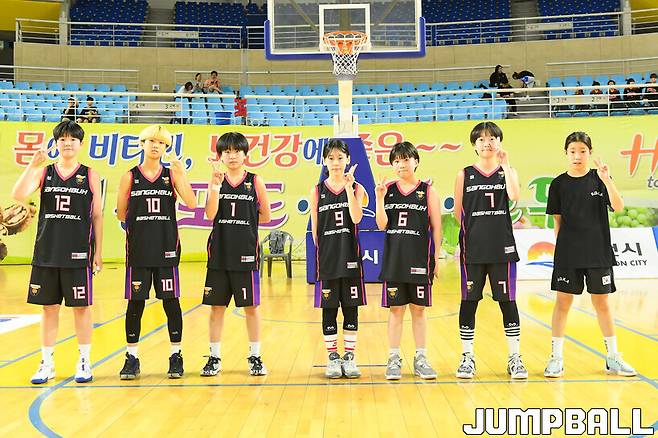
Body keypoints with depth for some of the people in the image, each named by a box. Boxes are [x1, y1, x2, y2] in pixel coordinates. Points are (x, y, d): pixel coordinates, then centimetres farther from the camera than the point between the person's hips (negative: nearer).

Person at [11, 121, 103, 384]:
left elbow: (97, 216, 3)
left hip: (78, 252, -2)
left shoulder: (90, 175, 2)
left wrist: (98, 252, -1)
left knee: (81, 307, 4)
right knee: (48, 307, 8)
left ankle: (84, 362, 15)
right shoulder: (44, 172, 6)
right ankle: (46, 364, 19)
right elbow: (18, 195, -9)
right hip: (47, 251, 2)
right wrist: (33, 165, -17)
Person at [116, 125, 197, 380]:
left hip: (166, 247, 0)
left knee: (171, 302, 4)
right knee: (135, 303, 4)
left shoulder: (172, 174, 4)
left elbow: (191, 204, -11)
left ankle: (176, 356, 15)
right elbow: (121, 215, 10)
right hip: (138, 248, 0)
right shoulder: (130, 177, 3)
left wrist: (181, 175, -17)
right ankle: (132, 358, 16)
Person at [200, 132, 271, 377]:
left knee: (250, 306, 5)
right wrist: (215, 187, -19)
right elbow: (211, 215, -8)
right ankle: (214, 357, 18)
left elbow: (265, 216, 5)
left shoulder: (255, 181, 2)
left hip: (246, 252, -1)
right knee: (216, 306, 7)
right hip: (219, 251, 1)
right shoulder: (216, 180, 4)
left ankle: (255, 357, 16)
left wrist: (242, 220, -1)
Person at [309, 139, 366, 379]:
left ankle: (349, 356, 16)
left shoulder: (356, 188, 3)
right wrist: (321, 253, 0)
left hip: (350, 256, 0)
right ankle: (332, 357, 16)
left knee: (351, 307, 5)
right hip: (326, 258, 0)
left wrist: (348, 187, -18)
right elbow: (315, 228, 6)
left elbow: (356, 218, -14)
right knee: (329, 308, 5)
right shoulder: (317, 191, 4)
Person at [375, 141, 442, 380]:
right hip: (394, 257, 1)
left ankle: (421, 358, 17)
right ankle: (394, 359, 14)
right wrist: (379, 198, -12)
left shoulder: (428, 191, 1)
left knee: (418, 309, 6)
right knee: (395, 309, 6)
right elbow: (381, 225, -1)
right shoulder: (388, 189, 5)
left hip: (419, 257, -1)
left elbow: (436, 228, 2)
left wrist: (436, 259, -1)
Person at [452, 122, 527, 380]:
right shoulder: (464, 175, 5)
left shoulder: (507, 172, 7)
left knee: (507, 301, 4)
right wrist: (477, 228, 0)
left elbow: (515, 196, -14)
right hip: (472, 248, 0)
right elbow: (458, 212, 7)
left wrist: (505, 164, -14)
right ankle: (467, 357, 15)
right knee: (469, 301, 4)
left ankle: (514, 357, 14)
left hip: (502, 247, 0)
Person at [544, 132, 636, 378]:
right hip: (568, 254, 0)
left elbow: (618, 206, -14)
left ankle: (613, 357, 21)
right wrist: (560, 247, 1)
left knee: (601, 303, 8)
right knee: (562, 302, 1)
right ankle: (556, 358, 10)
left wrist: (606, 180, -26)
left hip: (598, 252, 0)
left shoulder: (599, 179, 0)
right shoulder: (559, 184, 1)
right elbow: (557, 221, 6)